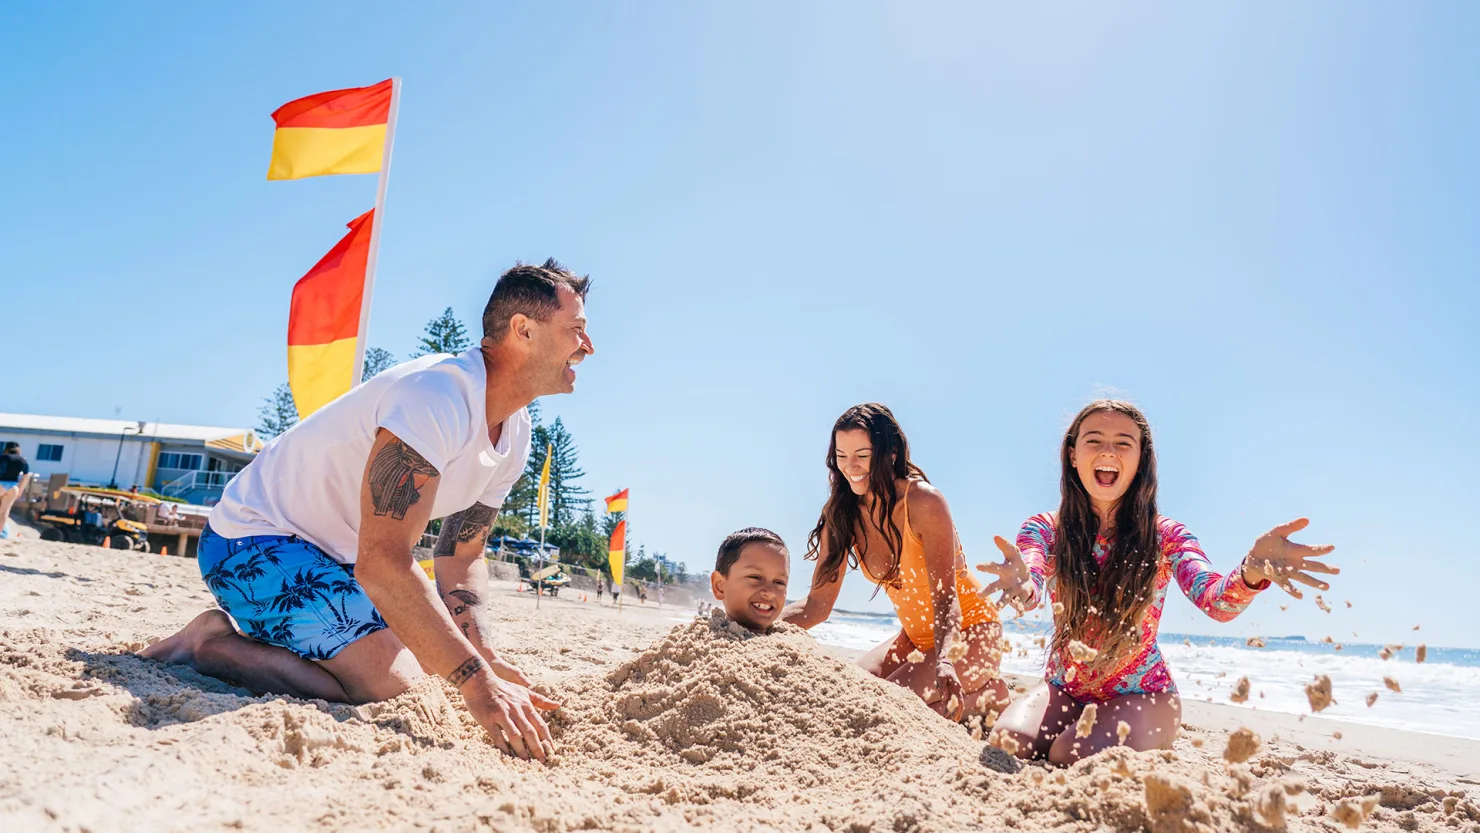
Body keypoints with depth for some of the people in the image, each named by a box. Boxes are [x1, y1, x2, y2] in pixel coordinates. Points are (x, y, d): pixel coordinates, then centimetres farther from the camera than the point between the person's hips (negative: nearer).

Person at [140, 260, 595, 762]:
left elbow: (460, 560, 6)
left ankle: (241, 631, 21)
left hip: (335, 554, 10)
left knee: (424, 663, 15)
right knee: (389, 683, -23)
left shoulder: (515, 435, 0)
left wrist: (488, 658, -11)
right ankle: (214, 648, -3)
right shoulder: (436, 397, -30)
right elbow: (382, 564, -35)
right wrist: (478, 684, -36)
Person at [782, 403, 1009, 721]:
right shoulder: (841, 515, -7)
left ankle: (988, 696, 1)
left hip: (971, 633, -7)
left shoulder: (924, 502, -22)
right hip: (916, 637, 7)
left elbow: (946, 597, -24)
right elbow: (817, 606, -7)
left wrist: (943, 661, -42)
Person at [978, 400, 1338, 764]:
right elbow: (1028, 588, -28)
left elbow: (1215, 600, -28)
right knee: (1010, 742, -25)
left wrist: (1251, 572, -53)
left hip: (1142, 696, -1)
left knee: (1074, 754, -28)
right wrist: (1020, 586, -56)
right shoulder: (1045, 528, -8)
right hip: (1065, 690, 2)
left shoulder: (1165, 536, -9)